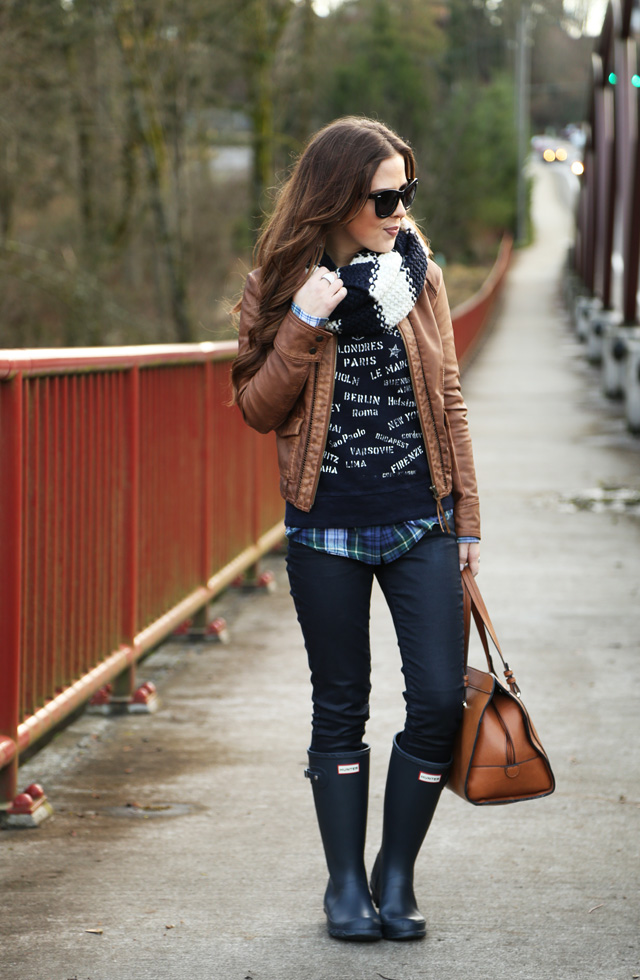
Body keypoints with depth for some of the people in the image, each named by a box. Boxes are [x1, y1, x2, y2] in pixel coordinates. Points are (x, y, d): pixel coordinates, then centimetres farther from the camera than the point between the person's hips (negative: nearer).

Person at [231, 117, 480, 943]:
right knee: (340, 708, 7)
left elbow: (447, 400, 9)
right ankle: (346, 883, 18)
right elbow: (258, 408, -5)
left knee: (440, 699, -5)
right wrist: (305, 324, -19)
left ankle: (395, 875, 11)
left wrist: (466, 519, 8)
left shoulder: (416, 272, 4)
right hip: (327, 529, -2)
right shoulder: (283, 284, -2)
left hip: (419, 523, 2)